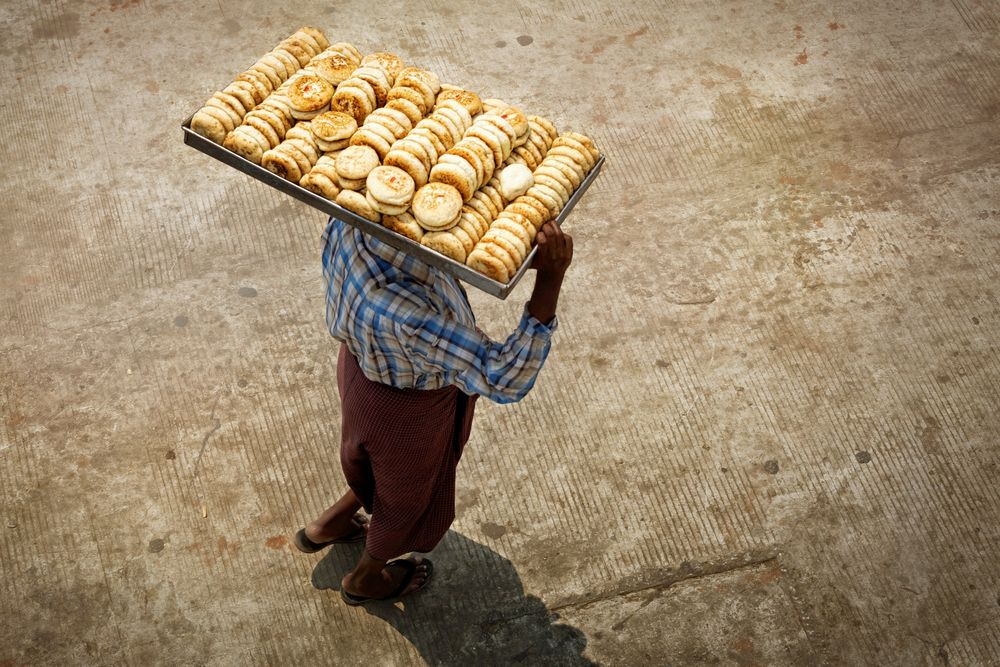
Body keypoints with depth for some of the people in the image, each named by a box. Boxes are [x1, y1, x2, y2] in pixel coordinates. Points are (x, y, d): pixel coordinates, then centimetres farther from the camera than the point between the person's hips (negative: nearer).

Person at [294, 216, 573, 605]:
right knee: (408, 493, 28)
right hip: (407, 406, -6)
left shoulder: (347, 223, -26)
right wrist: (551, 276, -51)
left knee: (367, 462, 38)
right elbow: (504, 379, -44)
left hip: (362, 366, 6)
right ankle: (366, 579, 59)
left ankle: (326, 526, 67)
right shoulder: (407, 315, -47)